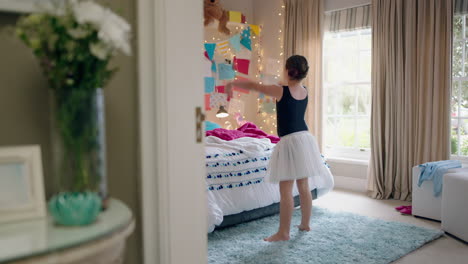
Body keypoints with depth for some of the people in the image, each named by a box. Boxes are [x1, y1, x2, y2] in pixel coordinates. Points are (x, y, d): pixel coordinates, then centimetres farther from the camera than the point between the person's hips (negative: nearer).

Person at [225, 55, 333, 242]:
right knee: (304, 186, 16)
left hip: (290, 142, -8)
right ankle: (305, 224, 29)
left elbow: (252, 86, -2)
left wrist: (232, 83, 11)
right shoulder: (305, 92, 7)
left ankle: (283, 232, 4)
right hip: (306, 138, 8)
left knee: (286, 190, -2)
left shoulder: (281, 91, -12)